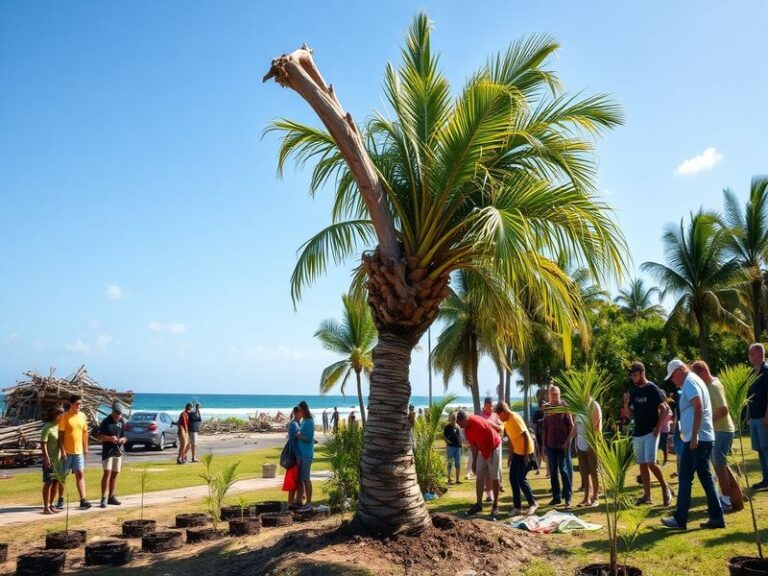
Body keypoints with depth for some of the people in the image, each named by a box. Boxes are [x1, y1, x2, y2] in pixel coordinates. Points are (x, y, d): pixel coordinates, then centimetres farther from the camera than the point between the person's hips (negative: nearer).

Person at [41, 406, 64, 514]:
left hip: (58, 459, 7)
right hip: (49, 460, -7)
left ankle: (51, 505, 19)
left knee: (56, 482, 10)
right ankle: (46, 507, 1)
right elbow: (43, 444, -16)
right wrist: (46, 458, -21)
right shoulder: (47, 427, -12)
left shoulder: (59, 426, 11)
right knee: (48, 483, -4)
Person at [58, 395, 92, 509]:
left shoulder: (82, 416, 6)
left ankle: (83, 500, -3)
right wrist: (62, 450, -14)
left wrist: (86, 448, 9)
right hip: (67, 452, -4)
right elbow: (61, 434, -10)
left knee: (80, 474, -1)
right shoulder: (65, 416, -9)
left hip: (79, 451, 4)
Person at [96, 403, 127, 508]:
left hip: (118, 451, 5)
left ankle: (111, 496, 18)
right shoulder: (106, 422, -7)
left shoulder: (122, 422, 8)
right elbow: (98, 437, -7)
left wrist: (122, 439, -8)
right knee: (107, 472, -13)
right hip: (108, 451, -5)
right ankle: (104, 498, -13)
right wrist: (109, 438, -22)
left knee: (115, 474, 9)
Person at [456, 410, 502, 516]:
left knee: (494, 477, -2)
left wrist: (490, 452, -16)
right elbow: (473, 446, 5)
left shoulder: (477, 421, -26)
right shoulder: (466, 430, -2)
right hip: (482, 451, 7)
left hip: (494, 448, -7)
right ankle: (479, 504, 8)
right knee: (479, 476, 3)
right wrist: (474, 461, 4)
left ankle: (496, 505, 5)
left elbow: (491, 434, -22)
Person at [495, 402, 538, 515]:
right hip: (517, 452, 9)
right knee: (513, 478, 6)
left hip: (525, 452, -9)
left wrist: (526, 455, -21)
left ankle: (533, 504, 11)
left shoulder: (515, 418, -21)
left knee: (521, 479, -6)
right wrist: (510, 455, 15)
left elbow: (526, 436, -22)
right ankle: (517, 506, 13)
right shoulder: (506, 421, 6)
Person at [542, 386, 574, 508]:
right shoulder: (547, 409, 8)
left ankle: (568, 497, 6)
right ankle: (556, 496, 19)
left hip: (563, 444, -5)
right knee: (553, 471, 10)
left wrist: (567, 441, -14)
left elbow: (571, 426, -8)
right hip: (550, 445, 5)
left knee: (564, 470, -1)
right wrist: (544, 442, 9)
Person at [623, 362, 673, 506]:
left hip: (651, 432, -7)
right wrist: (626, 404, -5)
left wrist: (658, 427, -16)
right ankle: (647, 496, 13)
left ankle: (665, 487, 9)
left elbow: (663, 409, -10)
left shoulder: (652, 389, -9)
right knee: (642, 465, 8)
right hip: (637, 433, 7)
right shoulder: (633, 391, 10)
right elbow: (630, 413, 14)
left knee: (651, 463, -14)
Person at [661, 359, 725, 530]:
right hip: (705, 438, 10)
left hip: (696, 439, -10)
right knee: (706, 477, 12)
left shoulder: (689, 382, -11)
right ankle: (717, 517, 14)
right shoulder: (695, 381, 18)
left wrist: (694, 436, -23)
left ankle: (680, 519, 3)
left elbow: (698, 408, -22)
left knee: (685, 479, -3)